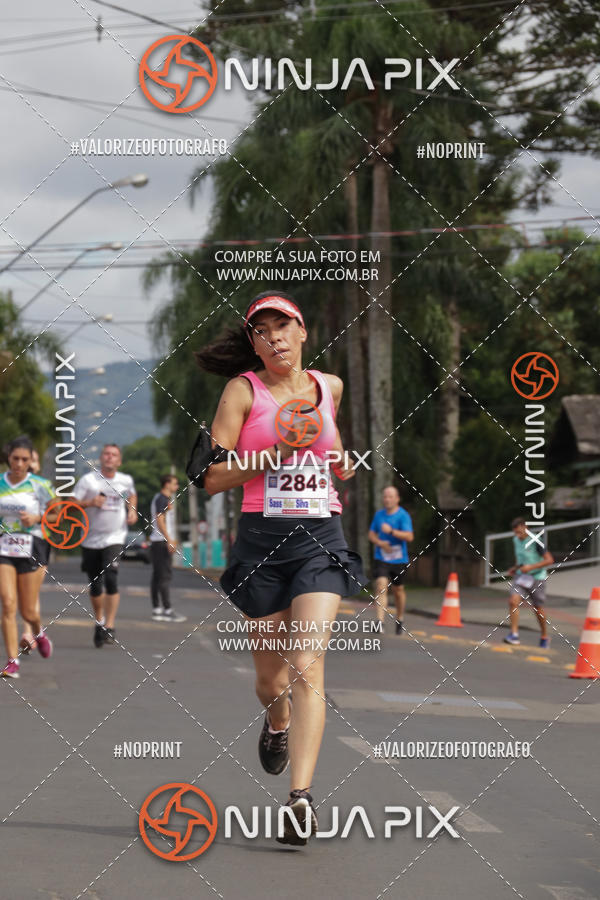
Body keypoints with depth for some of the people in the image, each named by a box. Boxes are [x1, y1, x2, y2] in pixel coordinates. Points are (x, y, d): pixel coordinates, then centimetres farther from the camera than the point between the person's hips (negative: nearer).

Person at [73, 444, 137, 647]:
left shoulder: (126, 480, 5)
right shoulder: (88, 480, -4)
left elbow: (132, 495, 28)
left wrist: (132, 511, 9)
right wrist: (90, 503, -22)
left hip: (115, 538, 0)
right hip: (91, 539, 0)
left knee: (111, 579, -20)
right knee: (95, 587, 7)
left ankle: (109, 627, -17)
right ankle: (99, 621, 32)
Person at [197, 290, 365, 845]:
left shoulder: (330, 386, 10)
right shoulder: (243, 390, 0)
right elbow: (215, 478, -5)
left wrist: (340, 464, 11)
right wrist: (279, 450, -16)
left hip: (321, 536, 1)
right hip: (261, 539, -1)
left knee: (308, 669, -15)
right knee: (271, 679, 11)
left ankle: (301, 796, -20)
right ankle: (277, 724, 47)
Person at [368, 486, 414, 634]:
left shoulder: (403, 516, -8)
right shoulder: (379, 514, 7)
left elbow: (409, 537, -19)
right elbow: (371, 534, 13)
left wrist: (391, 531, -31)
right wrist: (380, 542, -9)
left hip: (399, 560, -2)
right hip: (381, 559, 2)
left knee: (398, 590, 12)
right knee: (381, 587, -16)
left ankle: (400, 619, 34)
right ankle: (380, 622, -23)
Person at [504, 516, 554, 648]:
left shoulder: (535, 542, -17)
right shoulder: (516, 541, 3)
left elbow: (549, 560, -18)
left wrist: (531, 567, -24)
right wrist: (515, 568, 4)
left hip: (537, 578, -5)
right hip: (521, 577, 5)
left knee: (538, 609, 7)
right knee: (513, 601, -18)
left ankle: (544, 637, 28)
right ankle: (514, 634, -17)